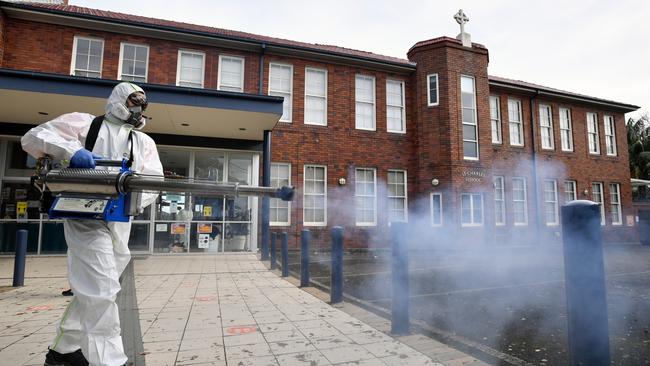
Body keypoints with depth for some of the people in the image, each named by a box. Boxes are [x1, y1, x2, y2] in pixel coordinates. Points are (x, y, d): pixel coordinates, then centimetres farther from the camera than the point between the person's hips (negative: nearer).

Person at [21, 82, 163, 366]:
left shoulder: (144, 142, 15)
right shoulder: (84, 123, 5)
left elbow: (155, 182, 2)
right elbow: (33, 137, 0)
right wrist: (71, 149, -19)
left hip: (120, 222, 6)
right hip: (85, 215, -6)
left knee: (92, 290, 15)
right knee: (102, 290, -12)